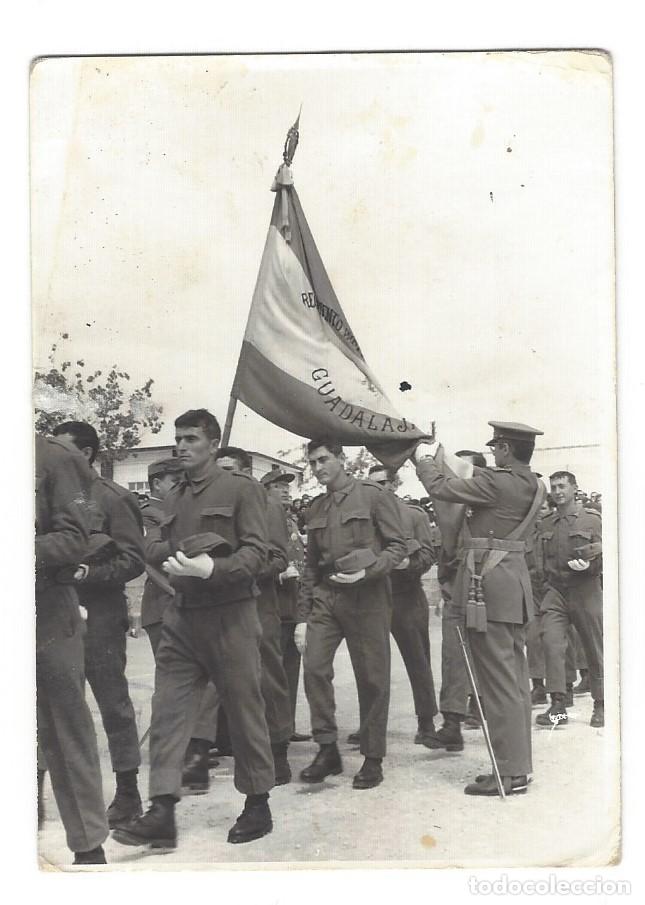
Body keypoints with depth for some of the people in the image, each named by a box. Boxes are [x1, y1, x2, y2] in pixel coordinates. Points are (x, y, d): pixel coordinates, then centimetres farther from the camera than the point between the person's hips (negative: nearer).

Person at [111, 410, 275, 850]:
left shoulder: (241, 488, -3)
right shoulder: (174, 497, 17)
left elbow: (256, 552, -11)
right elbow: (153, 549, 13)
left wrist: (211, 568, -27)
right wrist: (184, 548, -7)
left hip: (229, 615, -6)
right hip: (181, 616, 6)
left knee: (245, 709, 4)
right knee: (168, 709, -2)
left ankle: (258, 805, 17)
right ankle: (162, 813, -1)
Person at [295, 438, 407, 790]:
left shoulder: (373, 495, -1)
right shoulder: (316, 508, 15)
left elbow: (397, 545, -4)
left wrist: (366, 572, -21)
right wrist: (302, 617, 12)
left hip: (366, 596, -4)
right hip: (325, 595, 5)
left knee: (372, 678, 1)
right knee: (314, 667, -10)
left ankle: (372, 759, 13)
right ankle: (327, 749, 2)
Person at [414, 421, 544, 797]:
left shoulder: (495, 482, -17)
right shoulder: (534, 487, 9)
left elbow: (441, 487, -10)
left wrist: (425, 459, 8)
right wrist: (442, 460, 24)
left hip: (488, 586, -9)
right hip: (516, 583, 9)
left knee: (499, 681, -6)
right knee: (515, 678, 13)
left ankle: (509, 774, -2)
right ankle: (518, 764, 21)